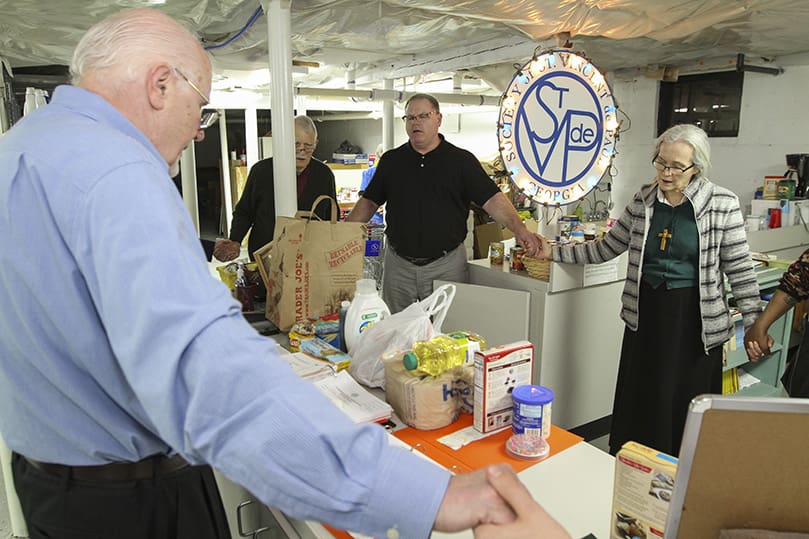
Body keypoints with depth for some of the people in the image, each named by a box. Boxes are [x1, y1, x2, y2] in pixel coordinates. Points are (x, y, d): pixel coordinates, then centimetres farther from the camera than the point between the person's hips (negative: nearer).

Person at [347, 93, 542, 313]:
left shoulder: (461, 160, 1)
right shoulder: (391, 160, 8)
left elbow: (492, 199, -7)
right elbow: (369, 202, 11)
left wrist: (519, 229, -21)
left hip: (447, 265, -2)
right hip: (398, 264, 3)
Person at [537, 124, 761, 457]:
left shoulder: (722, 204, -6)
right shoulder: (644, 200, 3)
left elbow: (739, 268, -3)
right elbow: (606, 248, 8)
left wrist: (755, 325, -4)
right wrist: (554, 252, 2)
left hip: (694, 317, -3)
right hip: (645, 313, 3)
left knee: (686, 402, 7)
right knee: (639, 401, 11)